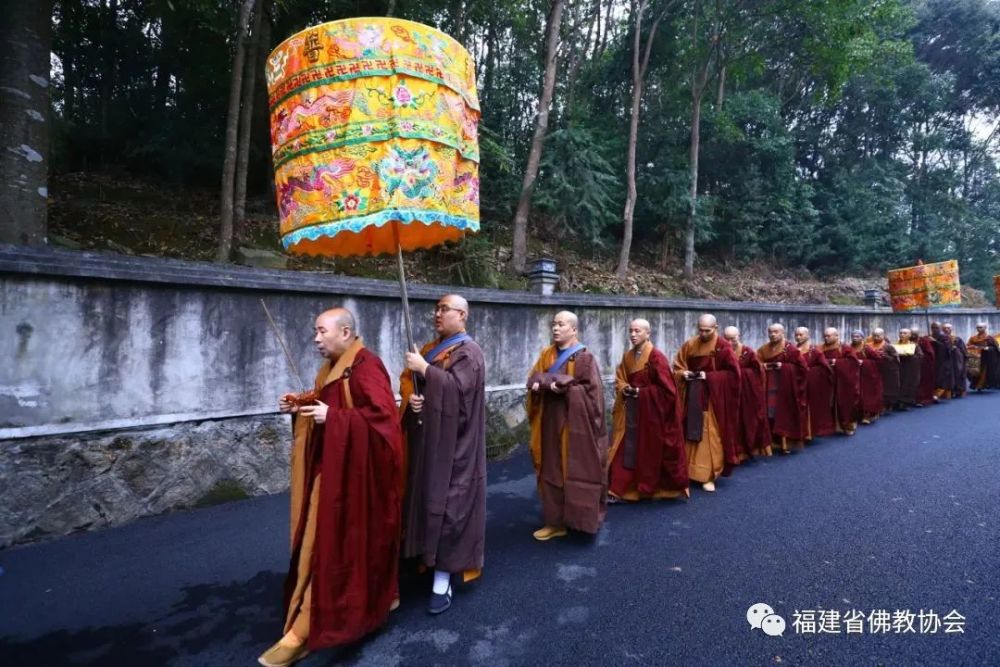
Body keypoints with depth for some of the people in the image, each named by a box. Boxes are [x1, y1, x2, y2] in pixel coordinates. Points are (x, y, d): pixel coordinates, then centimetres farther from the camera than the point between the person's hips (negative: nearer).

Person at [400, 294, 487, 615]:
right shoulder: (430, 347, 15)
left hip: (451, 441, -8)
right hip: (425, 435, 8)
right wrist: (409, 396, -10)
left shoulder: (468, 351, -10)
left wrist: (424, 369, -19)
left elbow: (458, 387, -24)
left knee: (447, 503, -4)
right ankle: (426, 557, 30)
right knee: (425, 497, 14)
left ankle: (443, 582, 3)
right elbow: (407, 378, 11)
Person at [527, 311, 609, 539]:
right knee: (552, 472, 10)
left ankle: (581, 519, 18)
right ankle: (555, 520, 21)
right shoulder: (546, 354, 9)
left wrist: (561, 386, -18)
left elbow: (591, 390, -13)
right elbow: (533, 380, 3)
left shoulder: (584, 357, -8)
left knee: (577, 472, 4)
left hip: (575, 425, -5)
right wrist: (548, 383, -17)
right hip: (551, 423, 6)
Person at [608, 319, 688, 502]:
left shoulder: (656, 356, -14)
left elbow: (666, 388, -15)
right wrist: (624, 389, -9)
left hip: (651, 412, -6)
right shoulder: (627, 356, 7)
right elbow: (619, 379, 13)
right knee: (628, 449, 5)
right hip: (630, 411, 6)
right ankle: (621, 489, 10)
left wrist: (641, 392, -16)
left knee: (651, 451, 6)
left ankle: (655, 488, 24)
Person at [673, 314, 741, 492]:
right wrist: (684, 374, -10)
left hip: (713, 397, -4)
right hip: (691, 396, 4)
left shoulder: (723, 347, -7)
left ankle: (709, 475, 7)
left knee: (710, 435, -1)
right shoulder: (689, 345, 4)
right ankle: (689, 470, 19)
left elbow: (733, 373, -9)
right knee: (690, 433, 7)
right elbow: (677, 367, 12)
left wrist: (709, 376, -16)